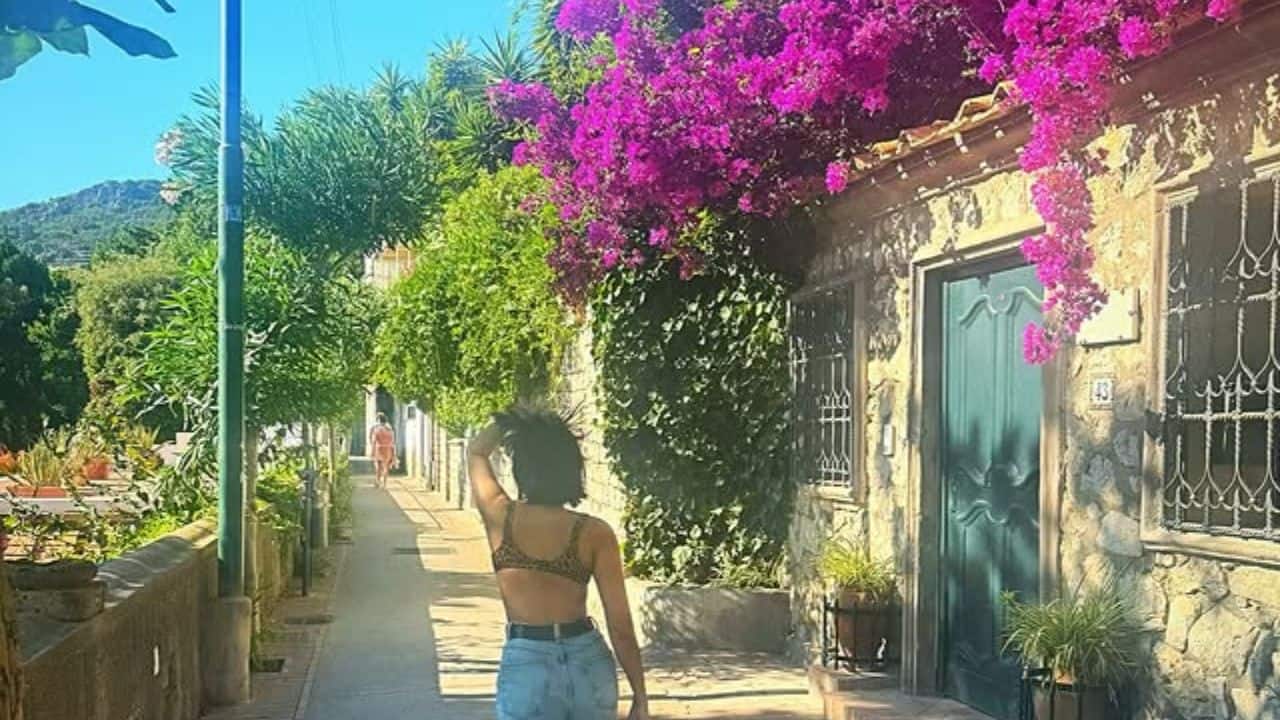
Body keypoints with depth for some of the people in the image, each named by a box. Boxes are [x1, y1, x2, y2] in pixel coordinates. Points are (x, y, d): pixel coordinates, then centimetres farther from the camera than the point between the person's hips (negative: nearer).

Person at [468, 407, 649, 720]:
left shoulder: (501, 518, -5)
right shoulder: (594, 532, -6)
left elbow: (476, 452, 17)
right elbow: (620, 626, -5)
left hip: (526, 665, -1)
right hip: (590, 664, 2)